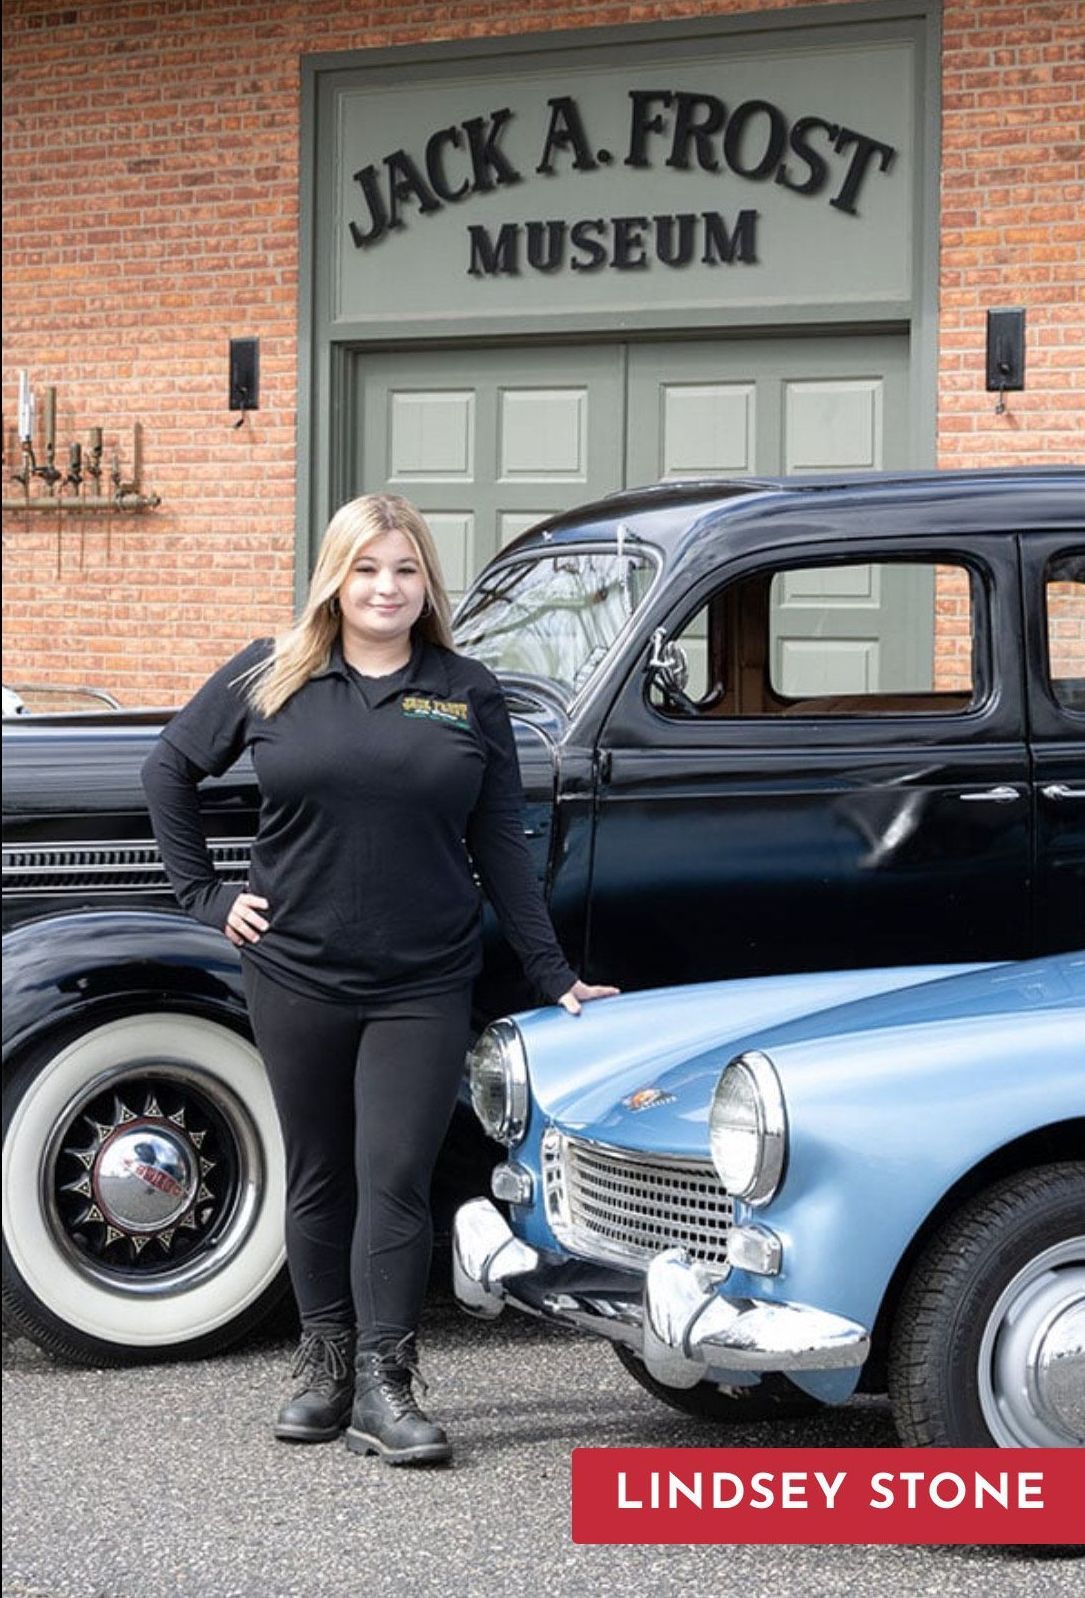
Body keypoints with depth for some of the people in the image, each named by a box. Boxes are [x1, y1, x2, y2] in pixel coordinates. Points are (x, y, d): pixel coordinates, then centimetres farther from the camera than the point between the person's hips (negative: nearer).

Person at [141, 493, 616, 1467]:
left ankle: (384, 1388, -1)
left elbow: (500, 844, 4)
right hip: (297, 976, 1)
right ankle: (325, 1367, 23)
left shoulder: (468, 695, 3)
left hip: (422, 986, -1)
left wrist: (554, 977, 2)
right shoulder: (272, 677, 1)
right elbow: (170, 771, 11)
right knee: (319, 1179, 11)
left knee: (395, 1179, -5)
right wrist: (204, 895, 5)